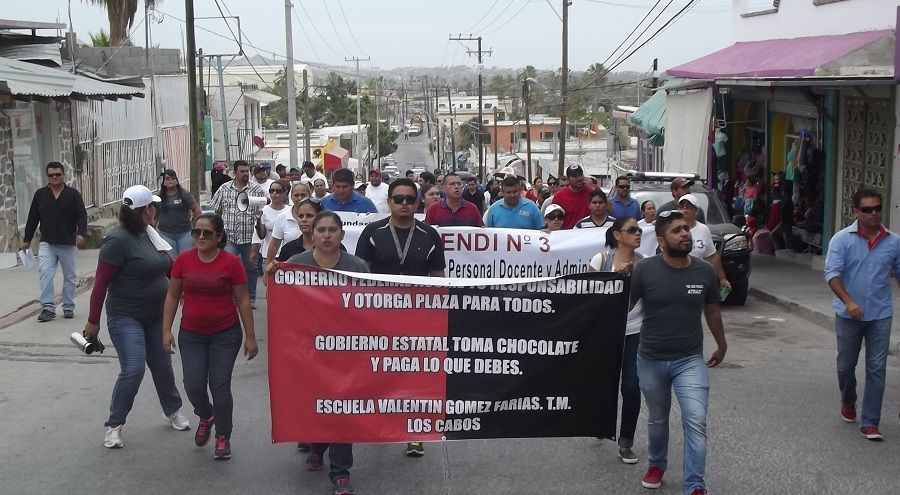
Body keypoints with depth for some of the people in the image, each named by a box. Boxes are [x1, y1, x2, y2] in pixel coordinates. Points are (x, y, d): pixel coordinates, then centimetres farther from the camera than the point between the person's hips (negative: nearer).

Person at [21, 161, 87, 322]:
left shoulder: (73, 194, 0)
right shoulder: (40, 194, 6)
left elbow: (82, 215, -6)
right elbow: (32, 218, 11)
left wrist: (81, 233, -22)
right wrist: (26, 240, 11)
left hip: (68, 244, -1)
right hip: (47, 244, 1)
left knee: (70, 276, 7)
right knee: (45, 273, -14)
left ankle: (68, 307, 19)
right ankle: (48, 307, -11)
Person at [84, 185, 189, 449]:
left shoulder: (150, 234, 5)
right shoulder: (119, 240, -19)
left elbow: (169, 266, 21)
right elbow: (101, 282, -16)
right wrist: (93, 321, -14)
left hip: (156, 315, 7)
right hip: (126, 317, -7)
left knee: (162, 366, 15)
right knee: (133, 370, -14)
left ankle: (174, 410, 36)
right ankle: (114, 425, 1)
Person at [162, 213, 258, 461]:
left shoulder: (231, 263, -8)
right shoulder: (183, 260, -1)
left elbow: (243, 301, -2)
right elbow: (173, 296, 8)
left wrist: (250, 337, -1)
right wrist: (166, 330, 3)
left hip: (225, 334, -2)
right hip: (191, 335, 2)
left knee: (220, 386, -1)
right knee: (194, 385, -2)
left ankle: (223, 437, 17)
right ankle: (206, 416, 32)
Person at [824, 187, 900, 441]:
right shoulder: (842, 239, -6)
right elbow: (832, 274, -13)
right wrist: (848, 301, -26)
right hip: (849, 315, -1)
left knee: (876, 369, -1)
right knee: (846, 365, 13)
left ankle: (869, 422, 5)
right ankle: (848, 402, 42)